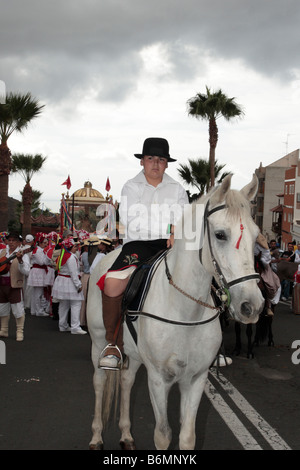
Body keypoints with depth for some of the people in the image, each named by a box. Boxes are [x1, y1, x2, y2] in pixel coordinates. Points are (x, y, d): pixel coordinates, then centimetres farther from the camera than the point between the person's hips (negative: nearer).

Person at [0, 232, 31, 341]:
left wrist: (20, 260, -35)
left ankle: (20, 332, 11)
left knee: (18, 310, -1)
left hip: (14, 286, -5)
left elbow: (26, 272, -19)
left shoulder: (23, 254, -7)